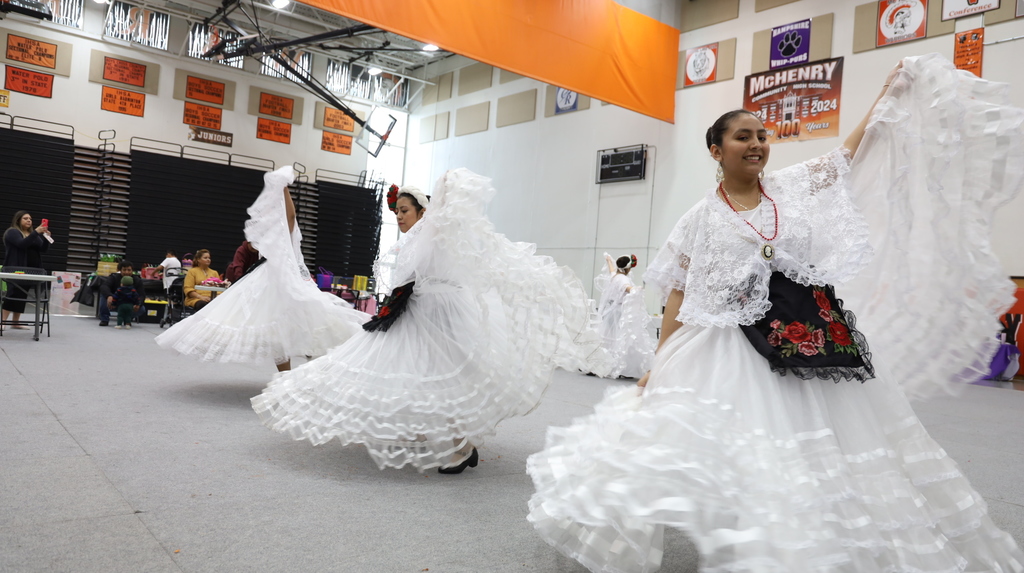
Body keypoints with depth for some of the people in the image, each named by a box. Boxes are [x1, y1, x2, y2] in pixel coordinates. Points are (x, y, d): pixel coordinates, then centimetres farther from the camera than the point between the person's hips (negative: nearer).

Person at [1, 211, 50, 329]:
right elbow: (22, 244, -22)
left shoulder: (34, 234, 18)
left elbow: (43, 249, 8)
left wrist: (46, 238, -10)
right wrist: (36, 232, -29)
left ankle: (16, 322, 10)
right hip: (16, 270, -7)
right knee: (13, 295, -11)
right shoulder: (12, 232, -4)